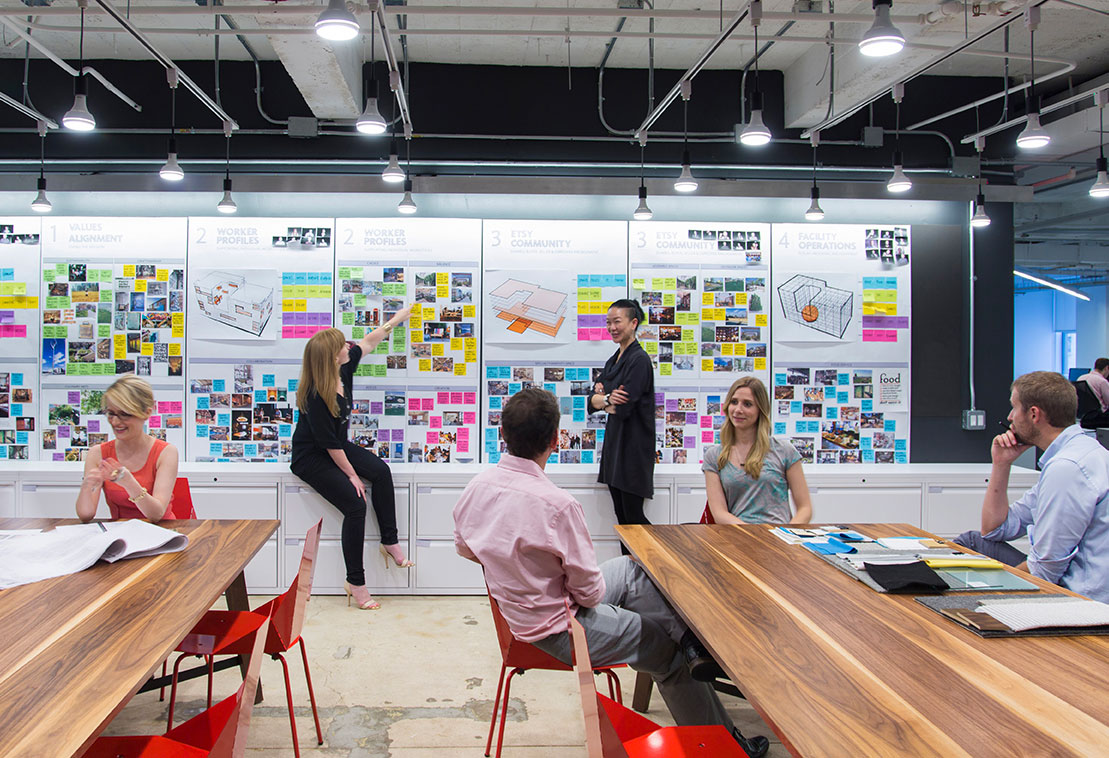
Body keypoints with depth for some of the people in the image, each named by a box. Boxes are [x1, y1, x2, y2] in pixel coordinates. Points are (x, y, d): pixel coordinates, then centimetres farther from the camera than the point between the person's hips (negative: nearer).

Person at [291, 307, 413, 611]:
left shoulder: (344, 369, -8)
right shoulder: (315, 396, -29)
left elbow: (369, 341, 10)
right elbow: (328, 444, -23)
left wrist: (396, 320, 19)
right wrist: (352, 475, -17)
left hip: (339, 446, 8)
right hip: (311, 458, -8)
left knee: (381, 471, -16)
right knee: (355, 504, -21)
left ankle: (390, 542, -1)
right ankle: (355, 583, -9)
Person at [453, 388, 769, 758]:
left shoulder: (476, 486, -10)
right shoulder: (557, 505, -32)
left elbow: (464, 548, 10)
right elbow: (589, 590, -21)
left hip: (517, 610, 8)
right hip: (560, 629, -8)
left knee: (631, 570, 22)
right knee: (670, 653, 11)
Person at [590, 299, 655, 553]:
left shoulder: (639, 359, -13)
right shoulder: (614, 360, 14)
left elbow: (624, 408, -20)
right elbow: (592, 401, 9)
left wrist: (602, 397, -1)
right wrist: (607, 399, -13)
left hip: (633, 446, -9)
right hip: (614, 444, 9)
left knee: (633, 515, -6)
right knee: (621, 514, 11)